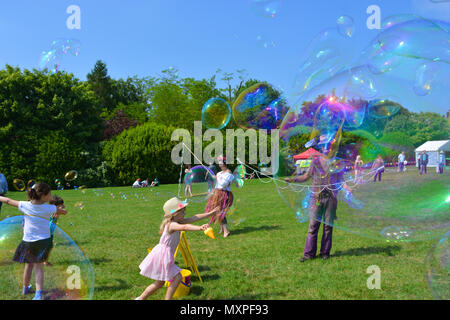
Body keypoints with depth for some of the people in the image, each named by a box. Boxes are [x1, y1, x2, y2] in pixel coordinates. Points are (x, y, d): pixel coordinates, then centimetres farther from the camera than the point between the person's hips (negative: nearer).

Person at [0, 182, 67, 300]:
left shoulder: (25, 205, -9)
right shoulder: (49, 208, -12)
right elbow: (64, 212, 3)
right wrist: (57, 210, 23)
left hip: (28, 241, 2)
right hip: (43, 241, -2)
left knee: (29, 265, 21)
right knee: (38, 267, 7)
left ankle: (25, 288, 40)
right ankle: (38, 293, -5)